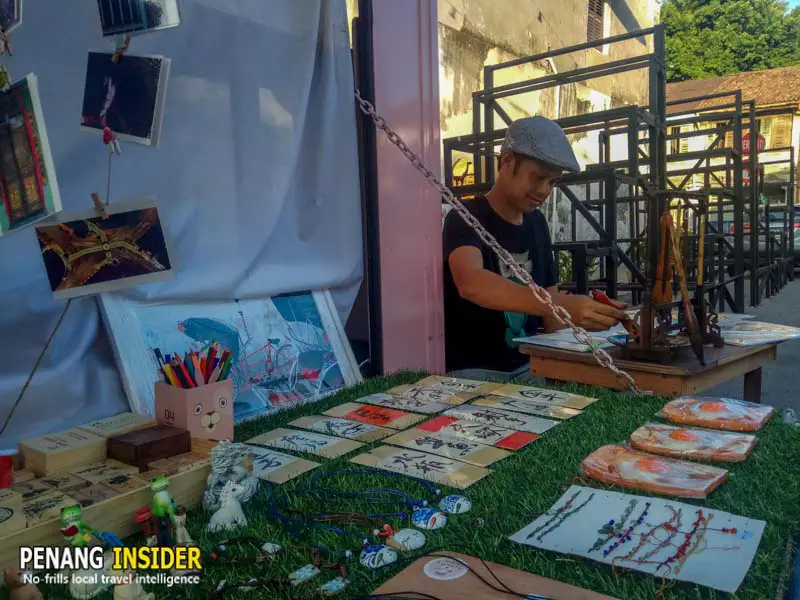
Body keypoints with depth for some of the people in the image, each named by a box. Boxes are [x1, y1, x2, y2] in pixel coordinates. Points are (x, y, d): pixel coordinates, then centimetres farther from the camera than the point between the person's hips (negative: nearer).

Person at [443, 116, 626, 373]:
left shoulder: (537, 223, 9)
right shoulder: (466, 218, -13)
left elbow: (548, 295, 14)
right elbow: (470, 283, -34)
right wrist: (563, 305, -45)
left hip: (525, 366, 6)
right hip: (470, 371, -5)